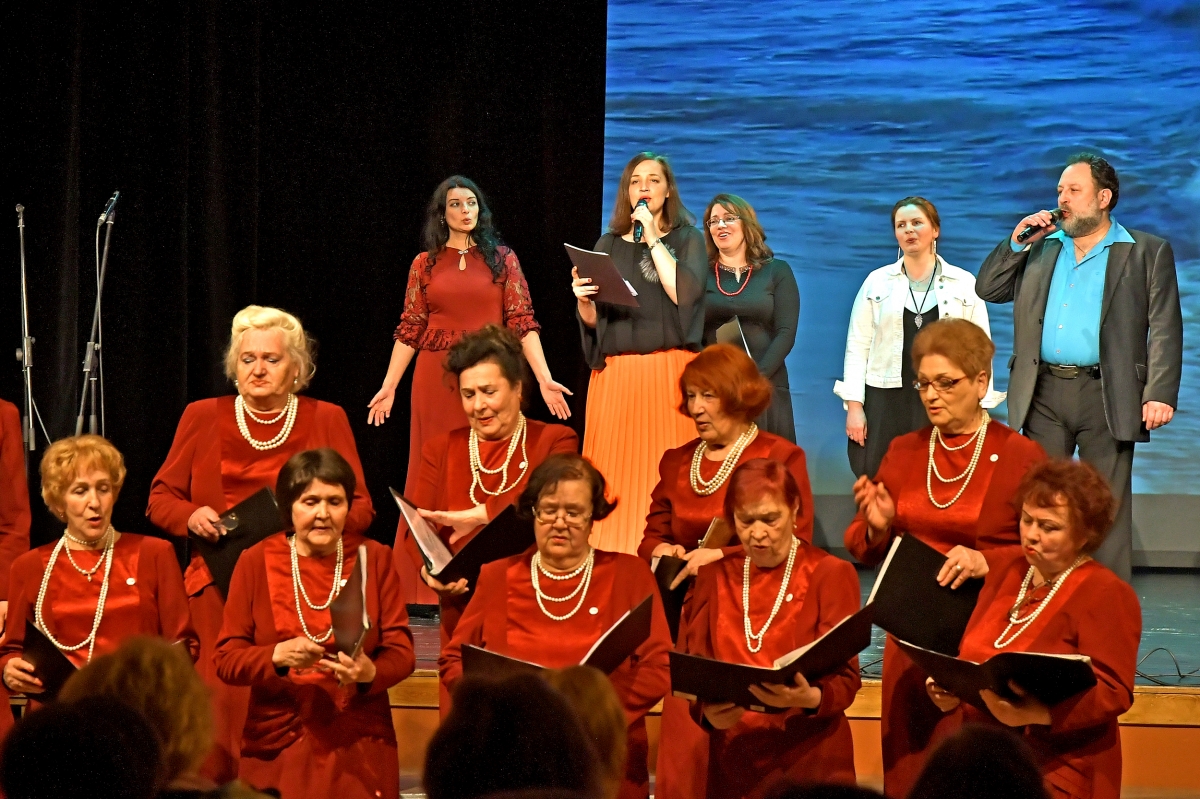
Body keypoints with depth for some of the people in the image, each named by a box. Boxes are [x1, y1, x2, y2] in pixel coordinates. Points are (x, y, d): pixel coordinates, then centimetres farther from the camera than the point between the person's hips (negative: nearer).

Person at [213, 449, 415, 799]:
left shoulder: (374, 558, 4)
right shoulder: (256, 561, 2)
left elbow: (401, 651, 1)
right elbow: (227, 659, -1)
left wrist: (370, 673, -21)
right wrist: (278, 656, -21)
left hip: (359, 748, 0)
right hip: (277, 748, 0)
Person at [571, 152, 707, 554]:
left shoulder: (687, 239, 9)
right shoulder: (608, 245, 15)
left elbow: (683, 293, -10)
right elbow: (592, 320, 12)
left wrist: (653, 239, -6)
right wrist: (583, 300, -10)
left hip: (670, 371, -2)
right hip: (616, 374, 2)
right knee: (618, 472, -3)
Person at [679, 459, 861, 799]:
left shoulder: (832, 574, 0)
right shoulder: (714, 577, 10)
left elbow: (846, 678, -7)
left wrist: (810, 698, -28)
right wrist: (708, 713, -16)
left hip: (811, 761, -3)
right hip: (731, 761, 3)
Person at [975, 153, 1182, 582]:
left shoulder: (1148, 252, 3)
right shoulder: (1040, 248, 16)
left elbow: (1165, 329, -3)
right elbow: (988, 289, 16)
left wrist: (1160, 395, -13)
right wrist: (1017, 242, 3)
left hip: (1106, 397, -4)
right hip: (1043, 395, 4)